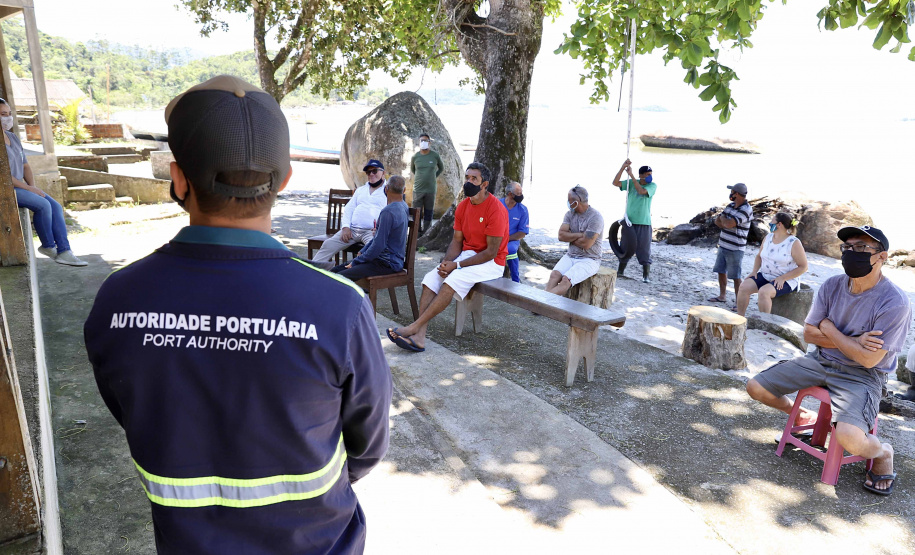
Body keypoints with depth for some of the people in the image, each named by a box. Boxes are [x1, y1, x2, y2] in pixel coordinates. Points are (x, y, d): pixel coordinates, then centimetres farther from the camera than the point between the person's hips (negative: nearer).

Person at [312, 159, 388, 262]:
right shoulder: (360, 190, 28)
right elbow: (348, 209, 22)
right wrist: (345, 227, 3)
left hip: (372, 231, -5)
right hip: (351, 229, 5)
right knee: (328, 245, -9)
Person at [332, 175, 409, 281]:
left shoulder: (388, 212, -21)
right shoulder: (403, 207, 11)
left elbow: (378, 245, -23)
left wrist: (356, 261, -10)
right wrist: (362, 252, 13)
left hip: (387, 264, -10)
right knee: (335, 270, 8)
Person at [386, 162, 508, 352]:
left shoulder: (496, 209, -17)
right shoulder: (463, 206, 6)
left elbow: (491, 252, -19)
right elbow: (457, 241, 8)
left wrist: (457, 265, -21)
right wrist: (446, 262, -13)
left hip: (491, 263, -7)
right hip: (467, 256, 7)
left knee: (453, 280, -30)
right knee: (431, 279, -16)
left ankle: (414, 327, -27)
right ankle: (419, 336, -27)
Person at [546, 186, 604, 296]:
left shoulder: (595, 217, -13)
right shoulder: (570, 213, 7)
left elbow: (585, 244, -19)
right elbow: (561, 235, -4)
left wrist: (570, 237, -4)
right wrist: (580, 235, -13)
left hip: (589, 260, -6)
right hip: (570, 256, 6)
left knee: (566, 280, -28)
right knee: (554, 275, -23)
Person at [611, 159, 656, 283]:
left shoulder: (653, 185, -2)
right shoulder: (631, 183, 4)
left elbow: (641, 191, -20)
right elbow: (615, 183, -5)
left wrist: (631, 175, -18)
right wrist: (622, 168, -15)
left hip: (644, 222, -2)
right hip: (629, 221, 2)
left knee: (644, 248, -4)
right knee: (627, 247, 9)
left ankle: (646, 275, 0)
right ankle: (620, 270, 25)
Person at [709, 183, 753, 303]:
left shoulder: (746, 210, -17)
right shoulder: (730, 206, 10)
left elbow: (728, 224, -26)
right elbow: (717, 221, 9)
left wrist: (723, 218, -4)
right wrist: (727, 225, -11)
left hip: (735, 249, -8)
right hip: (723, 246, 8)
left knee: (735, 277, -4)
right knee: (721, 271, 17)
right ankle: (722, 296, 32)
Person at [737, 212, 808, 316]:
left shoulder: (794, 243, -11)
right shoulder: (768, 237, 8)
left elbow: (803, 267, -11)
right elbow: (759, 256, 21)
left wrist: (783, 278, -20)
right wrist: (754, 271, 2)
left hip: (786, 280, -6)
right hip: (764, 275, 6)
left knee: (764, 291, -34)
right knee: (744, 286, -19)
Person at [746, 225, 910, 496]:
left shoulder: (895, 303, -21)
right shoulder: (832, 286, -4)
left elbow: (868, 359, -22)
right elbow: (809, 334, 0)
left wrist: (830, 329, -10)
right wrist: (853, 342, -15)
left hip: (862, 375, -6)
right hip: (822, 361, 6)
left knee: (848, 437, -31)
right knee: (756, 388, -2)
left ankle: (883, 453, 8)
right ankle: (802, 416, 29)